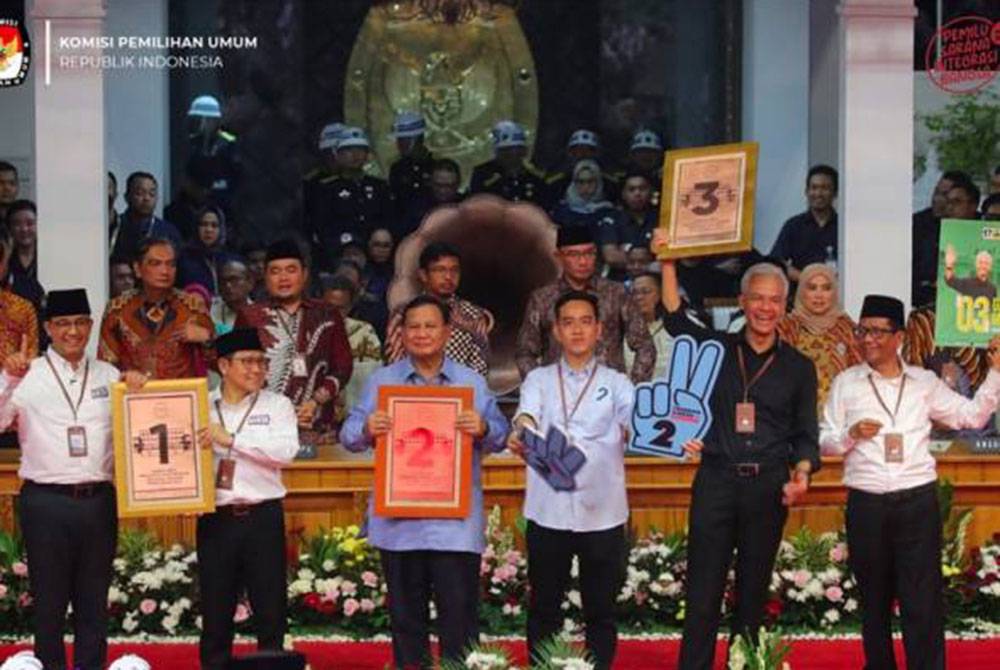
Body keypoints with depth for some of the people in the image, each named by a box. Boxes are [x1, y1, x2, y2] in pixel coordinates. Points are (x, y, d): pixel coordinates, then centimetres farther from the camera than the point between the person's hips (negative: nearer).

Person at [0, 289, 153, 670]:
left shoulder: (110, 377, 10)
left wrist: (139, 391, -4)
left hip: (99, 500, 3)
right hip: (46, 502, -3)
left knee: (95, 600, 12)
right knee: (49, 600, 6)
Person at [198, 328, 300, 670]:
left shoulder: (277, 405, 4)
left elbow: (286, 450, -12)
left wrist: (231, 439, -15)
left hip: (263, 516, -1)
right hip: (215, 518, 1)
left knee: (270, 604, 4)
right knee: (215, 606, 7)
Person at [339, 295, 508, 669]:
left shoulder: (472, 383, 9)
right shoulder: (381, 381, 9)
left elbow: (500, 435, 2)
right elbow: (349, 435, 2)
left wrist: (483, 429, -21)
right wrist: (367, 430, -20)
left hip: (455, 522, -1)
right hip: (398, 520, 1)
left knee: (460, 612, -3)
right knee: (405, 616, 9)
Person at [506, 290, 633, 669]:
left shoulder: (617, 383, 9)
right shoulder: (538, 380, 9)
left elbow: (630, 424, -9)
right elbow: (526, 418, -12)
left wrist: (630, 430, -33)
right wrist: (520, 436, -35)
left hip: (601, 512, 0)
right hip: (548, 511, 1)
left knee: (600, 610, 7)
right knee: (543, 608, 8)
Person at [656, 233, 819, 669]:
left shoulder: (798, 367, 9)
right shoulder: (717, 350, 8)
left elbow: (806, 434, 8)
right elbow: (675, 320, -6)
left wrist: (802, 473, -10)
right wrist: (668, 263, -13)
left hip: (767, 486, 1)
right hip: (716, 481, -1)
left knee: (753, 590, 8)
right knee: (703, 593, -4)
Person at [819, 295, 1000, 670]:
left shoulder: (925, 382, 8)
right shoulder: (845, 383, 6)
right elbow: (824, 441, 6)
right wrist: (851, 434, -14)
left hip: (918, 501, 0)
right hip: (866, 504, 1)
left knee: (923, 599, -4)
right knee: (874, 597, 12)